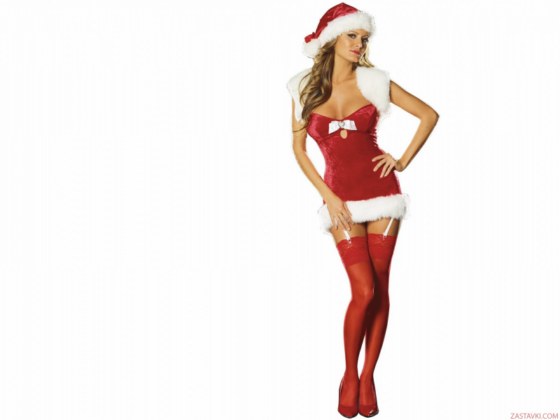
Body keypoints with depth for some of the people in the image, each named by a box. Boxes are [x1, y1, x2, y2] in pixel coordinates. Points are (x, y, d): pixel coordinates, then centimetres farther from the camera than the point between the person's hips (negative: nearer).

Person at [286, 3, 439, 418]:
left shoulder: (374, 81, 2)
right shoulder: (305, 88, 2)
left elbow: (429, 114, 9)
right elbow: (298, 148, 5)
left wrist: (403, 161, 1)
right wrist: (328, 196, -4)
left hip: (380, 191, 1)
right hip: (340, 196, -1)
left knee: (380, 289, 2)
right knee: (364, 292, -10)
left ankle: (368, 376, 17)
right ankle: (349, 375, 12)